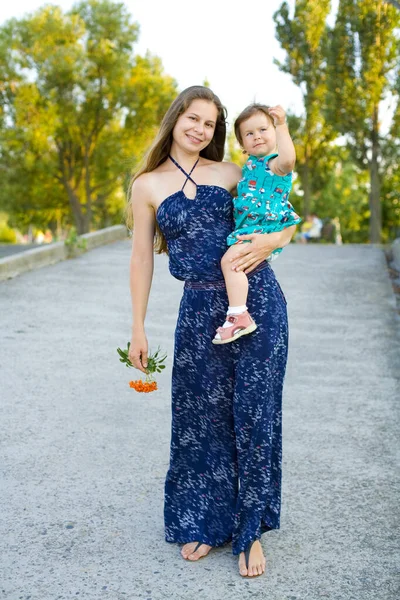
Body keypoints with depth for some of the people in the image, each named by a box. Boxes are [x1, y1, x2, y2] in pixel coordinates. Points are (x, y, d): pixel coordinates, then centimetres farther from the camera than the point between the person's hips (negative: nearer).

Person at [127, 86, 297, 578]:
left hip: (257, 298, 0)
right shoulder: (148, 185, 5)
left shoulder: (229, 173, 7)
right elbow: (141, 258, 5)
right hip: (201, 307, 0)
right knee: (201, 415, 8)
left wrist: (269, 241, -11)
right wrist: (138, 329, 4)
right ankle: (201, 522, 28)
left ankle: (250, 530, 18)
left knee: (254, 412, 3)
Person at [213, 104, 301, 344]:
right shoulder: (251, 164, 18)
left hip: (265, 227, -11)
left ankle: (239, 315, -31)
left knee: (230, 259, -29)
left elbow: (288, 158, -37)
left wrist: (282, 126, -34)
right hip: (246, 226, 11)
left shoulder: (276, 163, -11)